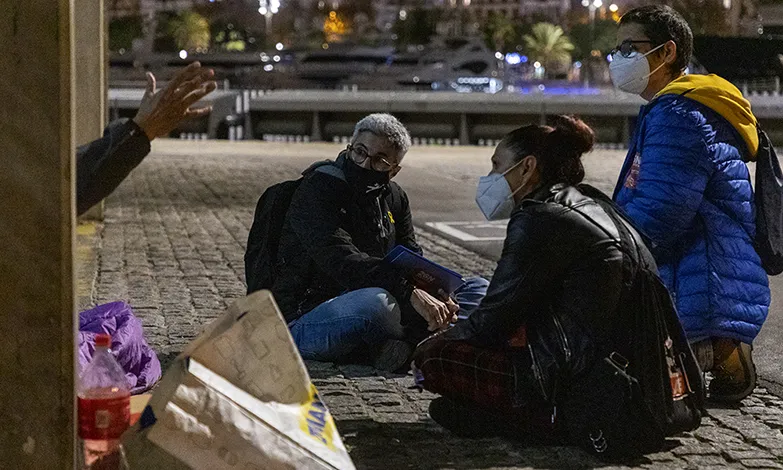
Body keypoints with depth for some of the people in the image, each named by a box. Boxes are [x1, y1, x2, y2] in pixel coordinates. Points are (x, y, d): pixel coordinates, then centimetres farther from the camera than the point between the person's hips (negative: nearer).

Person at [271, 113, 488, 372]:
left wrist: (438, 297, -16)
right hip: (303, 321, -8)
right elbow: (342, 261, -27)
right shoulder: (317, 189, -12)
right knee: (375, 303, -42)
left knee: (478, 289, 1)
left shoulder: (394, 198, 13)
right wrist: (410, 293, -37)